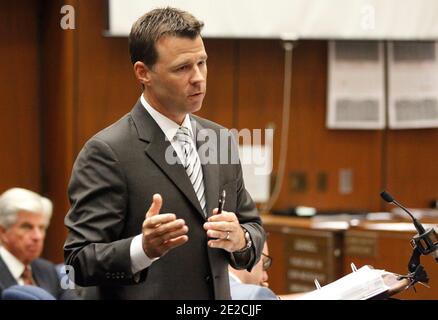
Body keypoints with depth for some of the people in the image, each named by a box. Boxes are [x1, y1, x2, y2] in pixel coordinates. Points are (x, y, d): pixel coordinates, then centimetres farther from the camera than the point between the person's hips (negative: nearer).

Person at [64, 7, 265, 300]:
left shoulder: (221, 140, 5)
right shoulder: (107, 153, -14)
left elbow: (254, 229, 11)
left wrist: (240, 239, -10)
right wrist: (143, 248, -33)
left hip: (219, 296, 6)